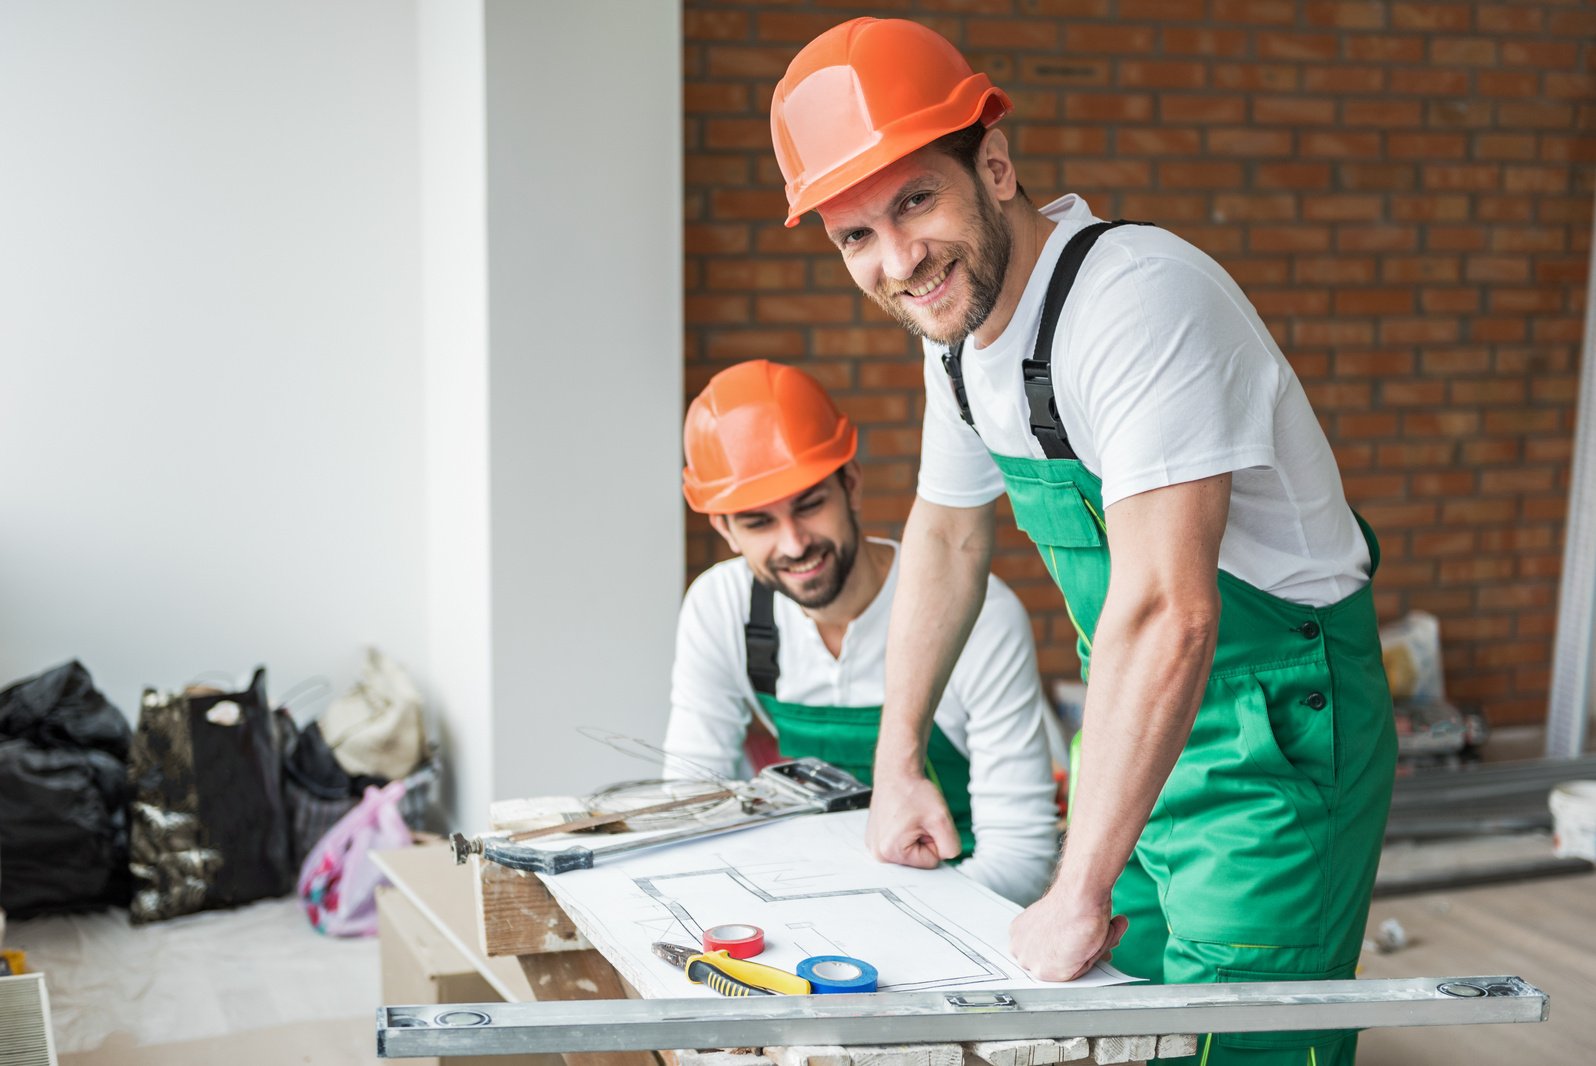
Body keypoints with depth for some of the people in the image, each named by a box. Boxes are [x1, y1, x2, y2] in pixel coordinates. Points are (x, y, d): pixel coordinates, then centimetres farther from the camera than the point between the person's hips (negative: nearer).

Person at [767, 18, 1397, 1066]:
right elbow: (947, 530, 16)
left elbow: (1166, 615, -35)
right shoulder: (959, 315, 0)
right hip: (1142, 724, 8)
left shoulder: (1138, 297, -29)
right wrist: (899, 761, 18)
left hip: (1279, 737, -8)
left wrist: (1079, 893, -31)